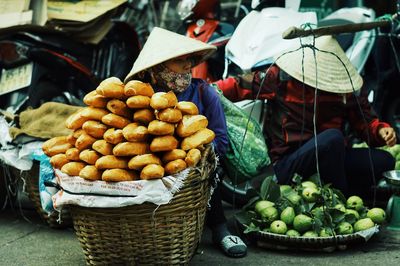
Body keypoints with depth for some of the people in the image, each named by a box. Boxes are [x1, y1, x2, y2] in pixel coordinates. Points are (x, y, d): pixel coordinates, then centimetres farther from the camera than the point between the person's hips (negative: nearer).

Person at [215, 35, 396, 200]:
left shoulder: (345, 85, 4)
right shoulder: (282, 76, -6)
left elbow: (363, 119, 11)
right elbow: (240, 86, -4)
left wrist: (381, 131, -10)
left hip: (331, 158, 5)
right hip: (287, 164, -5)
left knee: (384, 160, -14)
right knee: (333, 137, -33)